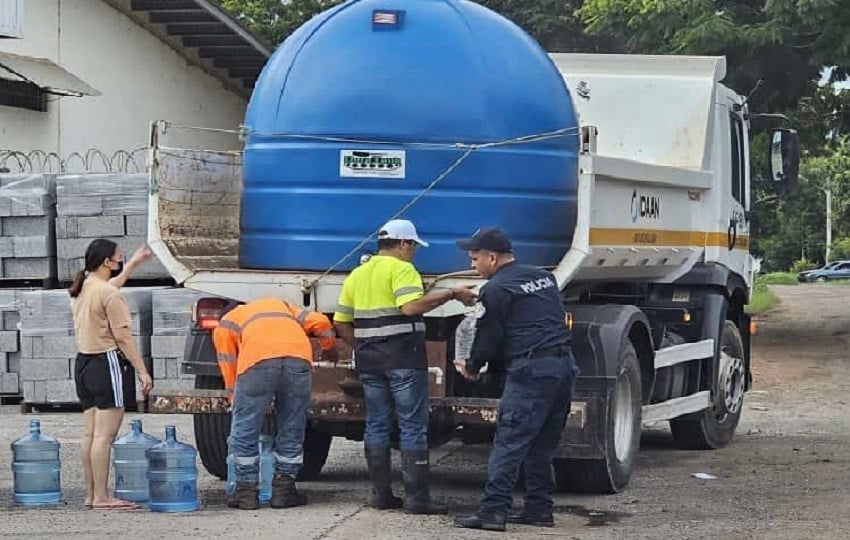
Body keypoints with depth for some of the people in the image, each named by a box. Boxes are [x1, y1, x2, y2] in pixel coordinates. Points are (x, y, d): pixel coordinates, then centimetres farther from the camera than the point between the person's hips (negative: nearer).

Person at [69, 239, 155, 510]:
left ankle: (91, 494, 15)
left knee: (90, 434, 11)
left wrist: (135, 262, 45)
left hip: (84, 363, 10)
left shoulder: (82, 289, 11)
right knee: (105, 435, -8)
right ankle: (101, 497, -8)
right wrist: (142, 371, -12)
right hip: (108, 364, -9)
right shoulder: (109, 294, -16)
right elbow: (123, 337, -17)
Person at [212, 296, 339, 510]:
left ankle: (246, 490, 11)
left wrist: (238, 404, 34)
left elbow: (230, 375, 25)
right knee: (292, 429, 15)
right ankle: (284, 488, 16)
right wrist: (329, 348, 46)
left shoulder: (224, 325, 31)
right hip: (299, 358, 3)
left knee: (245, 429, 10)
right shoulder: (279, 304, 40)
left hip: (257, 360, -3)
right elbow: (320, 322, 28)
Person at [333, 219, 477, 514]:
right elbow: (411, 306, -24)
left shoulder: (357, 274, 15)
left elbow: (341, 322, 14)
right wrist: (451, 294, -20)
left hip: (369, 360, 7)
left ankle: (380, 494, 11)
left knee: (376, 424, 11)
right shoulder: (401, 269, -7)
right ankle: (417, 497, -6)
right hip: (404, 357, -7)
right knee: (413, 426, -3)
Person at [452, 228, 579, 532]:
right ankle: (539, 509, 17)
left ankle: (493, 511, -13)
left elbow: (488, 338, -2)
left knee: (508, 443, -8)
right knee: (542, 446, 15)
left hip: (530, 370, -8)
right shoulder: (544, 278, 19)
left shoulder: (496, 290, -5)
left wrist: (471, 367, 19)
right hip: (564, 366, 8)